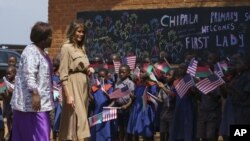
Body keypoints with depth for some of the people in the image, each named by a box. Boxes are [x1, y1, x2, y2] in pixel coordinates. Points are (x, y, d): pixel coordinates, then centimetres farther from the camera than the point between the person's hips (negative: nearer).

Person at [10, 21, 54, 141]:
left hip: (41, 101, 10)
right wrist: (34, 93, -29)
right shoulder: (31, 51, -13)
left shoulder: (42, 52, 18)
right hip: (30, 102, -10)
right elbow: (29, 75, -22)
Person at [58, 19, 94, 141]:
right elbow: (63, 73, -13)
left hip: (83, 85, 8)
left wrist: (89, 70, 2)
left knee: (76, 118, 11)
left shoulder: (81, 47, 14)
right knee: (79, 118, -14)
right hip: (72, 85, -8)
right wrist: (68, 95, -19)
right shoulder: (66, 47, -9)